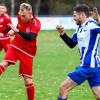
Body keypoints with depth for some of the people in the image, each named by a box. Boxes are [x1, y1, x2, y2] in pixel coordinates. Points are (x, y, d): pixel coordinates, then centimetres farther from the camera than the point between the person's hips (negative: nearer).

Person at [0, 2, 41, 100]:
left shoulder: (36, 23, -20)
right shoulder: (20, 16, -4)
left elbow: (30, 37, -37)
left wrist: (17, 31, -50)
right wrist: (13, 30, 1)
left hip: (27, 52, -4)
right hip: (15, 46, 4)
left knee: (27, 80, -4)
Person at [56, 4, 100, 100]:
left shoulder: (91, 24, -12)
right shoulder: (80, 28, 15)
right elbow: (71, 44, 24)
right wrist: (62, 33, 12)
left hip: (88, 66, -9)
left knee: (63, 87, -1)